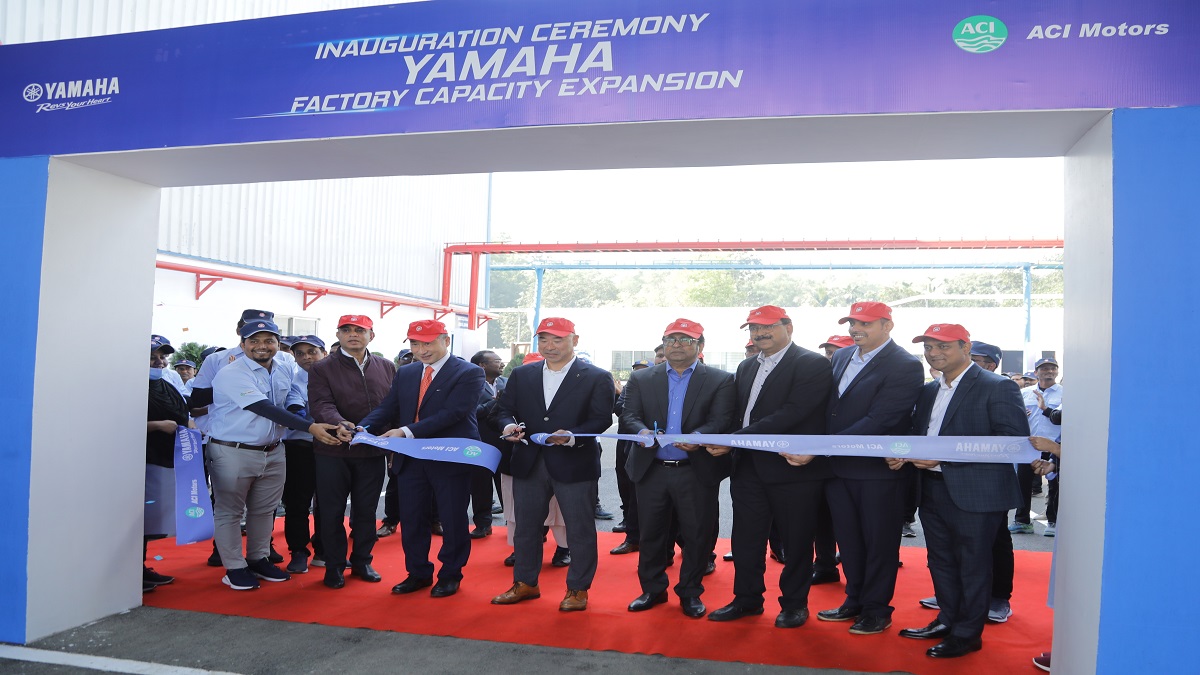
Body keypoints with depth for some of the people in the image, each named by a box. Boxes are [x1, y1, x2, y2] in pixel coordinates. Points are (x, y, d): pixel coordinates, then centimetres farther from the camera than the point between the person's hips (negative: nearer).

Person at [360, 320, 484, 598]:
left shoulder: (469, 374, -11)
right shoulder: (405, 374, 10)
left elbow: (453, 413, -21)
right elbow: (388, 408, 5)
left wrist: (407, 431, -27)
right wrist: (364, 428, -16)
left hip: (451, 458, -5)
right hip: (410, 459, 6)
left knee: (453, 520, 6)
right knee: (411, 518, 12)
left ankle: (450, 575, 23)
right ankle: (418, 573, 29)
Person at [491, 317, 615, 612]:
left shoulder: (596, 378, -3)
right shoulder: (521, 375, 10)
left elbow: (601, 419, -9)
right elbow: (504, 410, 10)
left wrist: (572, 437, -25)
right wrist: (508, 425, -13)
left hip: (575, 464, -4)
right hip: (528, 463, 4)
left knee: (580, 530, 5)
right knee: (526, 526, 14)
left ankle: (577, 588, 20)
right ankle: (525, 583, 30)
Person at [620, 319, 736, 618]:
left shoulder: (721, 381, 0)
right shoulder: (641, 379, 8)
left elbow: (721, 421, -11)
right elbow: (628, 416, 0)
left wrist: (697, 436, -31)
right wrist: (641, 431, -23)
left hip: (697, 472, -2)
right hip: (652, 469, 2)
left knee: (697, 535, 6)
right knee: (651, 533, 11)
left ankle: (690, 593, 25)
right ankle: (652, 589, 29)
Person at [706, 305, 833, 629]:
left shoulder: (813, 365, -10)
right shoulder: (746, 367, 14)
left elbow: (792, 413, -21)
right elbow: (739, 412, 14)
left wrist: (736, 439, -22)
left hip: (792, 468, -6)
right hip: (749, 467, 6)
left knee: (796, 540, 7)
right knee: (745, 538, 12)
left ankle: (794, 603, 24)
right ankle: (747, 599, 28)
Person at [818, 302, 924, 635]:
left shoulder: (905, 366, -15)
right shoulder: (841, 357, 9)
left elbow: (877, 421, -22)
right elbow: (828, 407, 12)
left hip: (878, 470, -6)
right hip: (838, 468, 7)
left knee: (879, 541, 8)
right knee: (848, 539, 16)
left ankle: (877, 610, 23)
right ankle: (855, 601, 32)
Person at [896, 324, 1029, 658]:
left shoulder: (998, 388, -10)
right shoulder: (929, 390, 14)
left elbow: (1014, 442, -19)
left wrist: (946, 457, -24)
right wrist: (903, 454, -4)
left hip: (975, 494, -7)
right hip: (933, 490, 8)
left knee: (972, 565, 5)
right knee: (941, 561, 17)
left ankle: (967, 634, 19)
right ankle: (947, 620, 33)